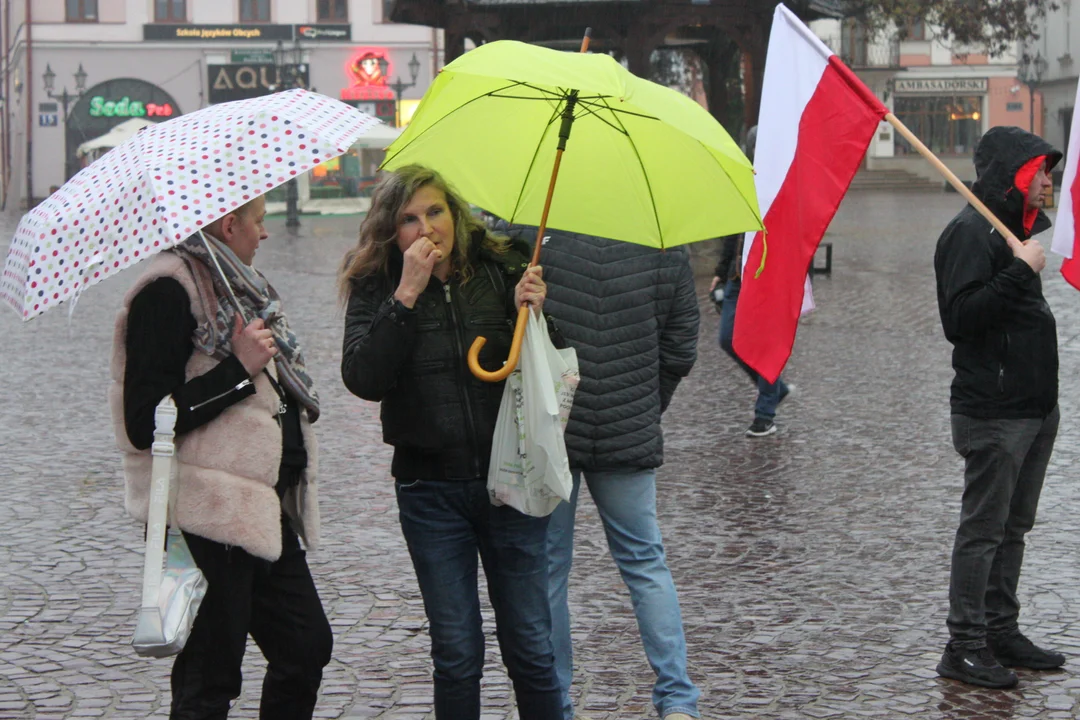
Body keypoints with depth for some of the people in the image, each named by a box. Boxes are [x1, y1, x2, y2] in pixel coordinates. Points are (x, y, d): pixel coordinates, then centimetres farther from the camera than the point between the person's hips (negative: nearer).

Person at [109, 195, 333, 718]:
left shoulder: (232, 284, 16)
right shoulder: (169, 291, -14)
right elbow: (144, 422, -21)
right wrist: (239, 371, -21)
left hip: (264, 512, 10)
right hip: (209, 518, -9)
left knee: (307, 646, 12)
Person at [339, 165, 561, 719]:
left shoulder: (502, 269, 0)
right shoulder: (376, 289, -1)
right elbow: (363, 380, -15)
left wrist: (530, 315, -16)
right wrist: (407, 295, -18)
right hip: (432, 491, 0)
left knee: (530, 647, 5)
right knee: (457, 653, 6)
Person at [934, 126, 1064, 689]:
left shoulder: (1023, 226, 16)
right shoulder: (971, 232, -13)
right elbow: (961, 316, -24)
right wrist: (1022, 271, -24)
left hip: (1036, 407, 9)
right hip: (993, 413, -9)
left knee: (1014, 527, 14)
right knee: (983, 529, -4)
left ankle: (1001, 631, 23)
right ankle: (964, 646, 1)